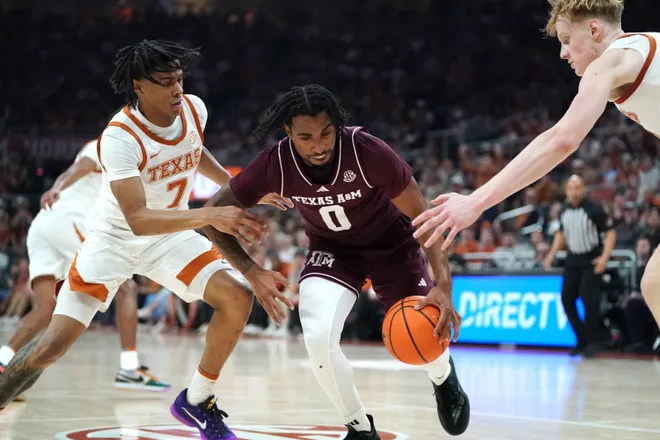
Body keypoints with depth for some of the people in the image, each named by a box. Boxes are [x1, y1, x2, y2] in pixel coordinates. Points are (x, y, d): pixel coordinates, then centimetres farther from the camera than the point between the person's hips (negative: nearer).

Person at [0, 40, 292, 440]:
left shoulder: (194, 109, -11)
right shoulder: (120, 138, -30)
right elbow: (137, 220, -39)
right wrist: (209, 215, -49)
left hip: (171, 235, 5)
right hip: (115, 238, -5)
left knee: (238, 297, -15)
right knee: (53, 344, -14)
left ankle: (197, 401, 2)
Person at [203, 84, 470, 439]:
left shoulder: (367, 151, -33)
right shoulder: (274, 165, -28)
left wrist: (444, 283, -36)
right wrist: (252, 271, -24)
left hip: (391, 242, -1)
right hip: (332, 248, 1)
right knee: (319, 338, -24)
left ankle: (443, 377, 36)